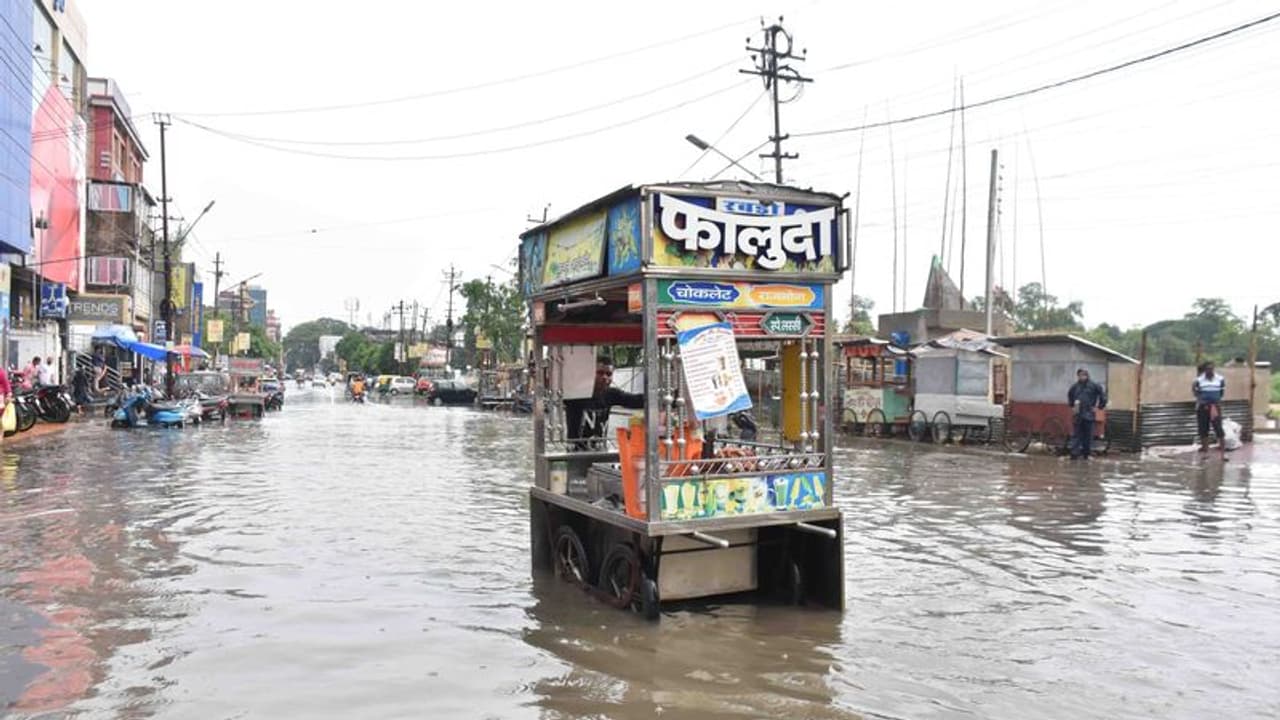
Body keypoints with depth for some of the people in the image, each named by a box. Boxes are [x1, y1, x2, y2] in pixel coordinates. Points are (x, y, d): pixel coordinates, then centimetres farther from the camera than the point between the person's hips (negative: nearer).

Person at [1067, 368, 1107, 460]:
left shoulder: (1093, 386, -3)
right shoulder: (1075, 387, 6)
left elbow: (1103, 396, 2)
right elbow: (1069, 395, 24)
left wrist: (1099, 407, 0)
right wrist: (1072, 406, 15)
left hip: (1089, 415, -2)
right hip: (1078, 415, 2)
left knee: (1088, 435, 4)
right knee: (1076, 434, -1)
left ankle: (1086, 453, 14)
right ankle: (1075, 453, -2)